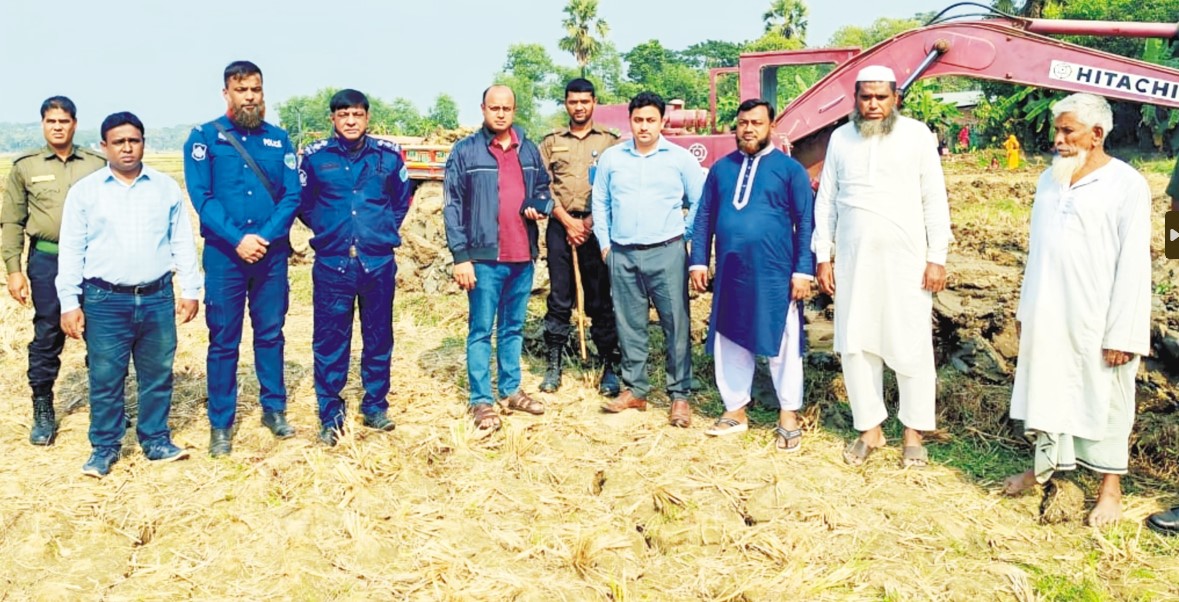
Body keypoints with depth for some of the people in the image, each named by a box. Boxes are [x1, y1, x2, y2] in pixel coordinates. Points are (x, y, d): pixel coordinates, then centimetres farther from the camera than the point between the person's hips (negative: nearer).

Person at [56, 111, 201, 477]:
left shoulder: (167, 188, 7)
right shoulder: (85, 191, 2)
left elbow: (183, 243, 9)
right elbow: (70, 251, 1)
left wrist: (191, 290, 4)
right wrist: (69, 303, -3)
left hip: (157, 298, 2)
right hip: (105, 301, -1)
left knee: (158, 376, 9)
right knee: (105, 379, 4)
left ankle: (156, 441, 22)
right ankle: (104, 447, 18)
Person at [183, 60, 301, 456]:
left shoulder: (278, 139, 7)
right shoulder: (204, 137, 1)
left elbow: (292, 195, 0)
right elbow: (201, 196, -8)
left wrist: (266, 236, -15)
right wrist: (237, 239, -18)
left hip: (272, 253, 2)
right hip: (224, 254, -2)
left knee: (271, 333, 11)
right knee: (224, 340, 3)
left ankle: (274, 409, 25)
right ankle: (220, 424, 12)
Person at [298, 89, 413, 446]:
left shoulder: (388, 155, 2)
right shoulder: (315, 157, 0)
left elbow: (402, 198, 16)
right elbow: (304, 203, 12)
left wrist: (385, 230, 10)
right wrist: (327, 230, 9)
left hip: (379, 262, 1)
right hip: (331, 263, -1)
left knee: (379, 337, 10)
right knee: (330, 340, 2)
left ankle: (375, 406, 25)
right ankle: (330, 414, 13)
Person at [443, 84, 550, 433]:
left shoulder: (529, 150, 9)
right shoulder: (465, 152, -3)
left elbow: (542, 187, 22)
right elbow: (453, 206, -6)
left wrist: (539, 205, -3)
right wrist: (461, 256, -12)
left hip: (522, 256, 5)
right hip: (484, 256, -5)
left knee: (514, 327, 15)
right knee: (481, 330, 1)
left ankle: (510, 390, 27)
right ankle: (481, 401, 8)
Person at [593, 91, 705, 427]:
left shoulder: (680, 158, 1)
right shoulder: (611, 158, 8)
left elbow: (701, 204, 5)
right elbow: (600, 204, 13)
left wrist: (689, 237, 0)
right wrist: (604, 244, 9)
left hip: (667, 253, -2)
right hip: (622, 255, 3)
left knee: (676, 325, -2)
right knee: (629, 326, 9)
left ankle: (679, 395, 5)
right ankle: (635, 390, 20)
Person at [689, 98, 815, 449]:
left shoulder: (790, 169, -1)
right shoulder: (721, 168, 10)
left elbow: (805, 222, -3)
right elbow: (704, 217, 12)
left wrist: (803, 270, -8)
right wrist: (699, 262, 6)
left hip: (774, 275, -4)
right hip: (730, 273, 4)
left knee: (782, 345, 4)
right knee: (729, 342, 11)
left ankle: (789, 415, 18)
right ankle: (735, 411, 26)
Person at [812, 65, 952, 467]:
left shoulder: (916, 135, 0)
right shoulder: (841, 138, 7)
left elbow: (934, 200, -1)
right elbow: (826, 201, 10)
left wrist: (937, 259, -5)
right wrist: (823, 257, 5)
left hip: (906, 259, -2)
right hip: (852, 259, 3)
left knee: (911, 347, 2)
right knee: (855, 345, 5)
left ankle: (914, 433, 15)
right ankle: (870, 429, 19)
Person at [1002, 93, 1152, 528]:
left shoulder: (1126, 184, -10)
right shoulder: (1050, 179, 9)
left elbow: (1133, 264, -12)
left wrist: (1122, 333, -15)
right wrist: (1026, 308, 14)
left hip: (1094, 320, -5)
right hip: (1047, 313, 6)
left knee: (1102, 398, 6)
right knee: (1047, 389, 15)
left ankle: (1111, 485, 20)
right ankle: (1045, 464, 31)